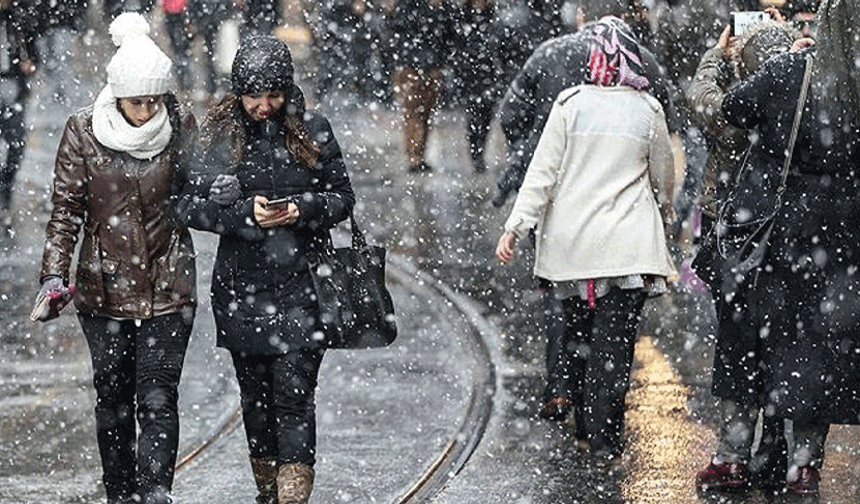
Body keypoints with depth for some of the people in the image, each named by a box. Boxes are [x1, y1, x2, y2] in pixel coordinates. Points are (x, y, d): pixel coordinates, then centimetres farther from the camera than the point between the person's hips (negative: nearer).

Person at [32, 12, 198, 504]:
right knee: (113, 399, 11)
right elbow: (66, 208, -3)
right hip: (105, 285, 1)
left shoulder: (181, 126, -5)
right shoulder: (84, 131, -7)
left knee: (158, 400, -7)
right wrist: (54, 274, -10)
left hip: (168, 286, -1)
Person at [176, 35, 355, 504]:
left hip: (299, 287, -2)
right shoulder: (220, 136, 0)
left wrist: (304, 208, -14)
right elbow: (191, 206, -2)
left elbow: (343, 197, 6)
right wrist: (245, 212, -17)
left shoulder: (312, 131, 0)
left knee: (294, 395, -9)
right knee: (255, 395, 11)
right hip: (241, 286, 2)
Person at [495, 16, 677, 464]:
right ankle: (605, 439, -2)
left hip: (570, 241, 1)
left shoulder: (571, 104, -4)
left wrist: (516, 226, -4)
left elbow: (543, 171, -7)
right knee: (615, 339, 0)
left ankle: (591, 423, 27)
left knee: (578, 333, 16)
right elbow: (663, 178, 12)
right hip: (628, 242, -1)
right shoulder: (648, 111, -1)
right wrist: (664, 215, 32)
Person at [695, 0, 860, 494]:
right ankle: (804, 463, 13)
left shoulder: (786, 71, -12)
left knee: (754, 341, 12)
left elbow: (728, 110, -3)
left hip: (776, 231, 0)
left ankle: (737, 453, 16)